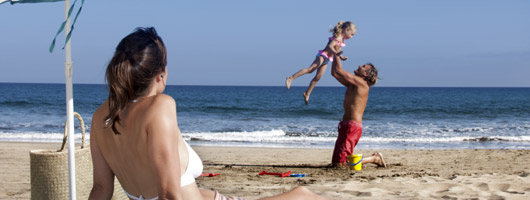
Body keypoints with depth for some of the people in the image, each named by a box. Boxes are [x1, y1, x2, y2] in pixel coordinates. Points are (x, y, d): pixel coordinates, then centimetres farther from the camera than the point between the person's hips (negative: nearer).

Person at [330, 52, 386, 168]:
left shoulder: (362, 83, -10)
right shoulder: (352, 84, 17)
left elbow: (338, 70, -12)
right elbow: (334, 73, 22)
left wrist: (336, 56, 2)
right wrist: (336, 56, 16)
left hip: (353, 127, -10)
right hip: (346, 125, 10)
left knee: (341, 164, -11)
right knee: (335, 162, 13)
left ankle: (374, 159, 4)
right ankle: (374, 158, 22)